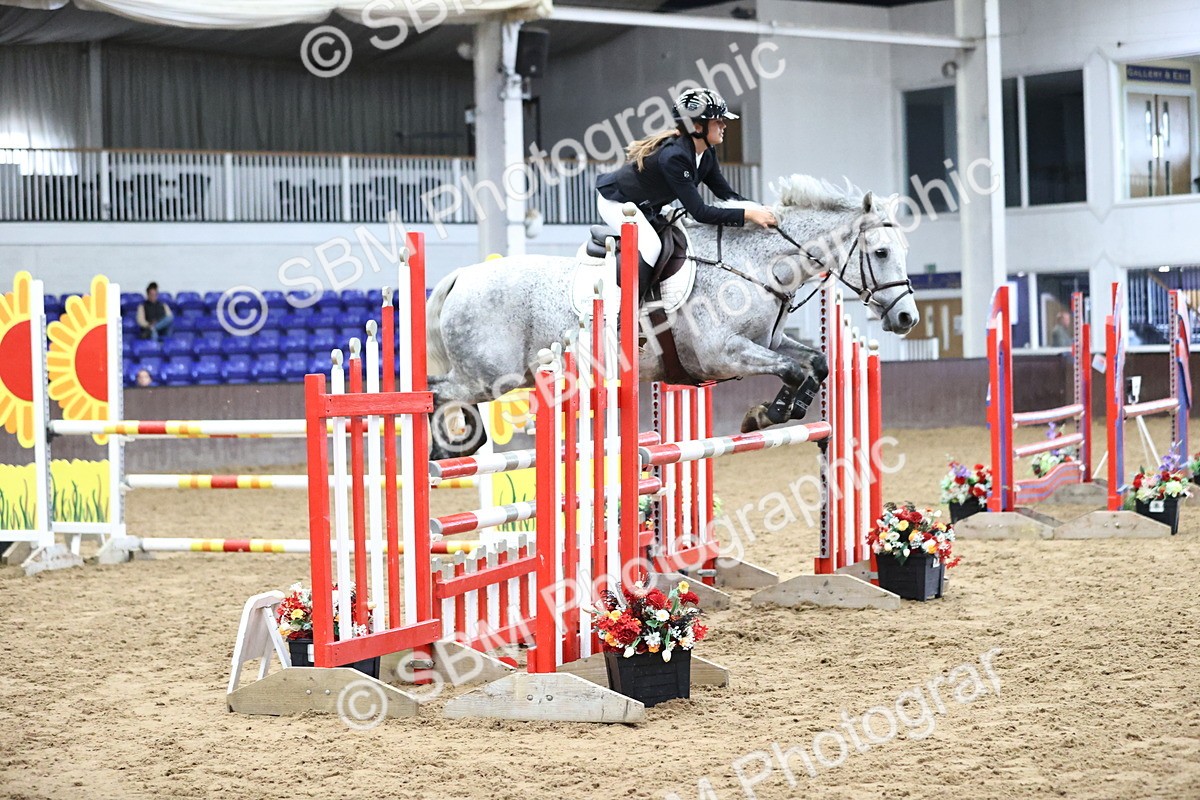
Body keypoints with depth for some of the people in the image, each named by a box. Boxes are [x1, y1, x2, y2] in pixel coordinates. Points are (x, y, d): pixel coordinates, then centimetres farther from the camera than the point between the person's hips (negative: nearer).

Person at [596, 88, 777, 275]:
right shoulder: (673, 156, -35)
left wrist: (758, 209, -21)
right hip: (615, 201, -10)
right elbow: (699, 212, -37)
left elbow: (726, 193, -3)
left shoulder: (707, 154, -8)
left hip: (648, 207, 10)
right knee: (650, 246, -28)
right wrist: (748, 214, -40)